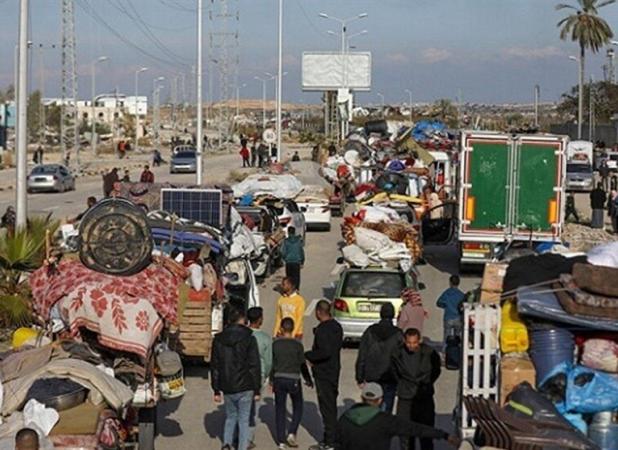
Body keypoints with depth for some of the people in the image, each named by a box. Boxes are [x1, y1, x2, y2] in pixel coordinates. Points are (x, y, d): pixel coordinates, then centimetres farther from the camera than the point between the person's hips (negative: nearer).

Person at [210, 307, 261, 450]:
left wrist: (216, 390, 11)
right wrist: (257, 390, -1)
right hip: (245, 387, -3)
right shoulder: (249, 339, -8)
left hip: (227, 388, 3)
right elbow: (254, 366, -7)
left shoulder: (218, 339, 3)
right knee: (244, 419, 7)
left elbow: (214, 367, 6)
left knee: (230, 416, 19)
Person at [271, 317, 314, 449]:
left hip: (279, 379, 2)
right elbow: (302, 365, -3)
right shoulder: (297, 345, -8)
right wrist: (308, 380, 10)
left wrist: (271, 380, 17)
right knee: (298, 408, 14)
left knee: (280, 409, 9)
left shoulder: (275, 344, -1)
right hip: (293, 379, -2)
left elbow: (272, 363, 5)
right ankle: (292, 433, -4)